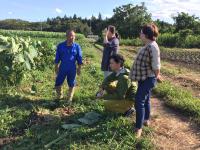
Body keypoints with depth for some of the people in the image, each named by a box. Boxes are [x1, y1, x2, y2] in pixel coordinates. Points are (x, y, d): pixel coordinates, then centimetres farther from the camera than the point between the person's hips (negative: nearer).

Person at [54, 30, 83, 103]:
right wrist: (56, 67, 6)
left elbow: (79, 59, 2)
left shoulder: (77, 46, -3)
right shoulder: (60, 46, -2)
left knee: (71, 84, 10)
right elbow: (57, 57, 5)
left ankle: (69, 98, 27)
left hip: (72, 69, -1)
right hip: (62, 68, 1)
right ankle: (59, 96, 31)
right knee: (58, 83, 6)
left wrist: (79, 68, 2)